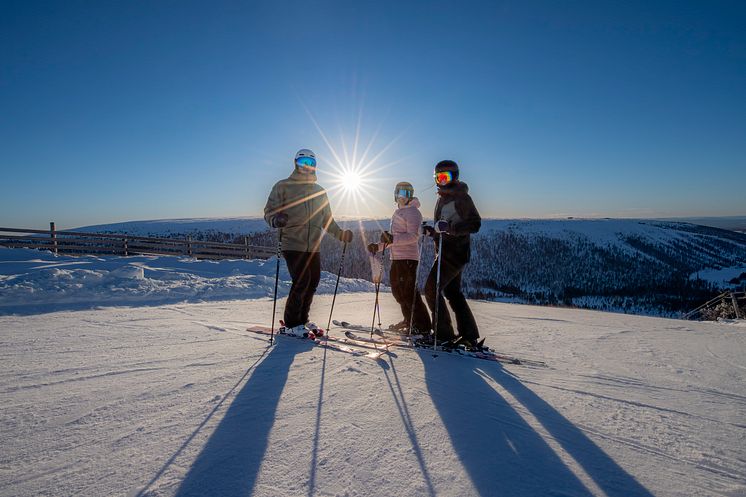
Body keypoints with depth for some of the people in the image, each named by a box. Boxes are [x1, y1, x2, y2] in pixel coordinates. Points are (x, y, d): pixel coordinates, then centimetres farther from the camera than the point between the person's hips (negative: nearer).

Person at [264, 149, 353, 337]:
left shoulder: (320, 191, 18)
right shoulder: (283, 186, 4)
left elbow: (327, 219, 24)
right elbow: (269, 212, 0)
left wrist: (341, 234, 12)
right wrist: (276, 220, -22)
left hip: (313, 247, 6)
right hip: (293, 245, -5)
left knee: (313, 282, 6)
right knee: (301, 282, -12)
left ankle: (301, 320, 25)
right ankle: (291, 325, 5)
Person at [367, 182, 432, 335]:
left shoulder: (412, 212, -8)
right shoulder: (398, 212, 21)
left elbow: (413, 236, -19)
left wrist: (392, 239, -30)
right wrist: (379, 246, 17)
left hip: (407, 257, -10)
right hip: (396, 257, 10)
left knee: (408, 291, -10)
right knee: (397, 289, 15)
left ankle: (423, 326, -2)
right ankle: (409, 320, 29)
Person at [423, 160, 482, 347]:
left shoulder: (461, 197, -10)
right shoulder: (443, 198, 18)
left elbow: (474, 224, -18)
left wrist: (449, 226, -30)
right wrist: (432, 230, 10)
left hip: (454, 252, -10)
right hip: (446, 252, 10)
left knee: (431, 290, -9)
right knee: (453, 292, 13)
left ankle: (443, 334, -1)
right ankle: (470, 336, 20)